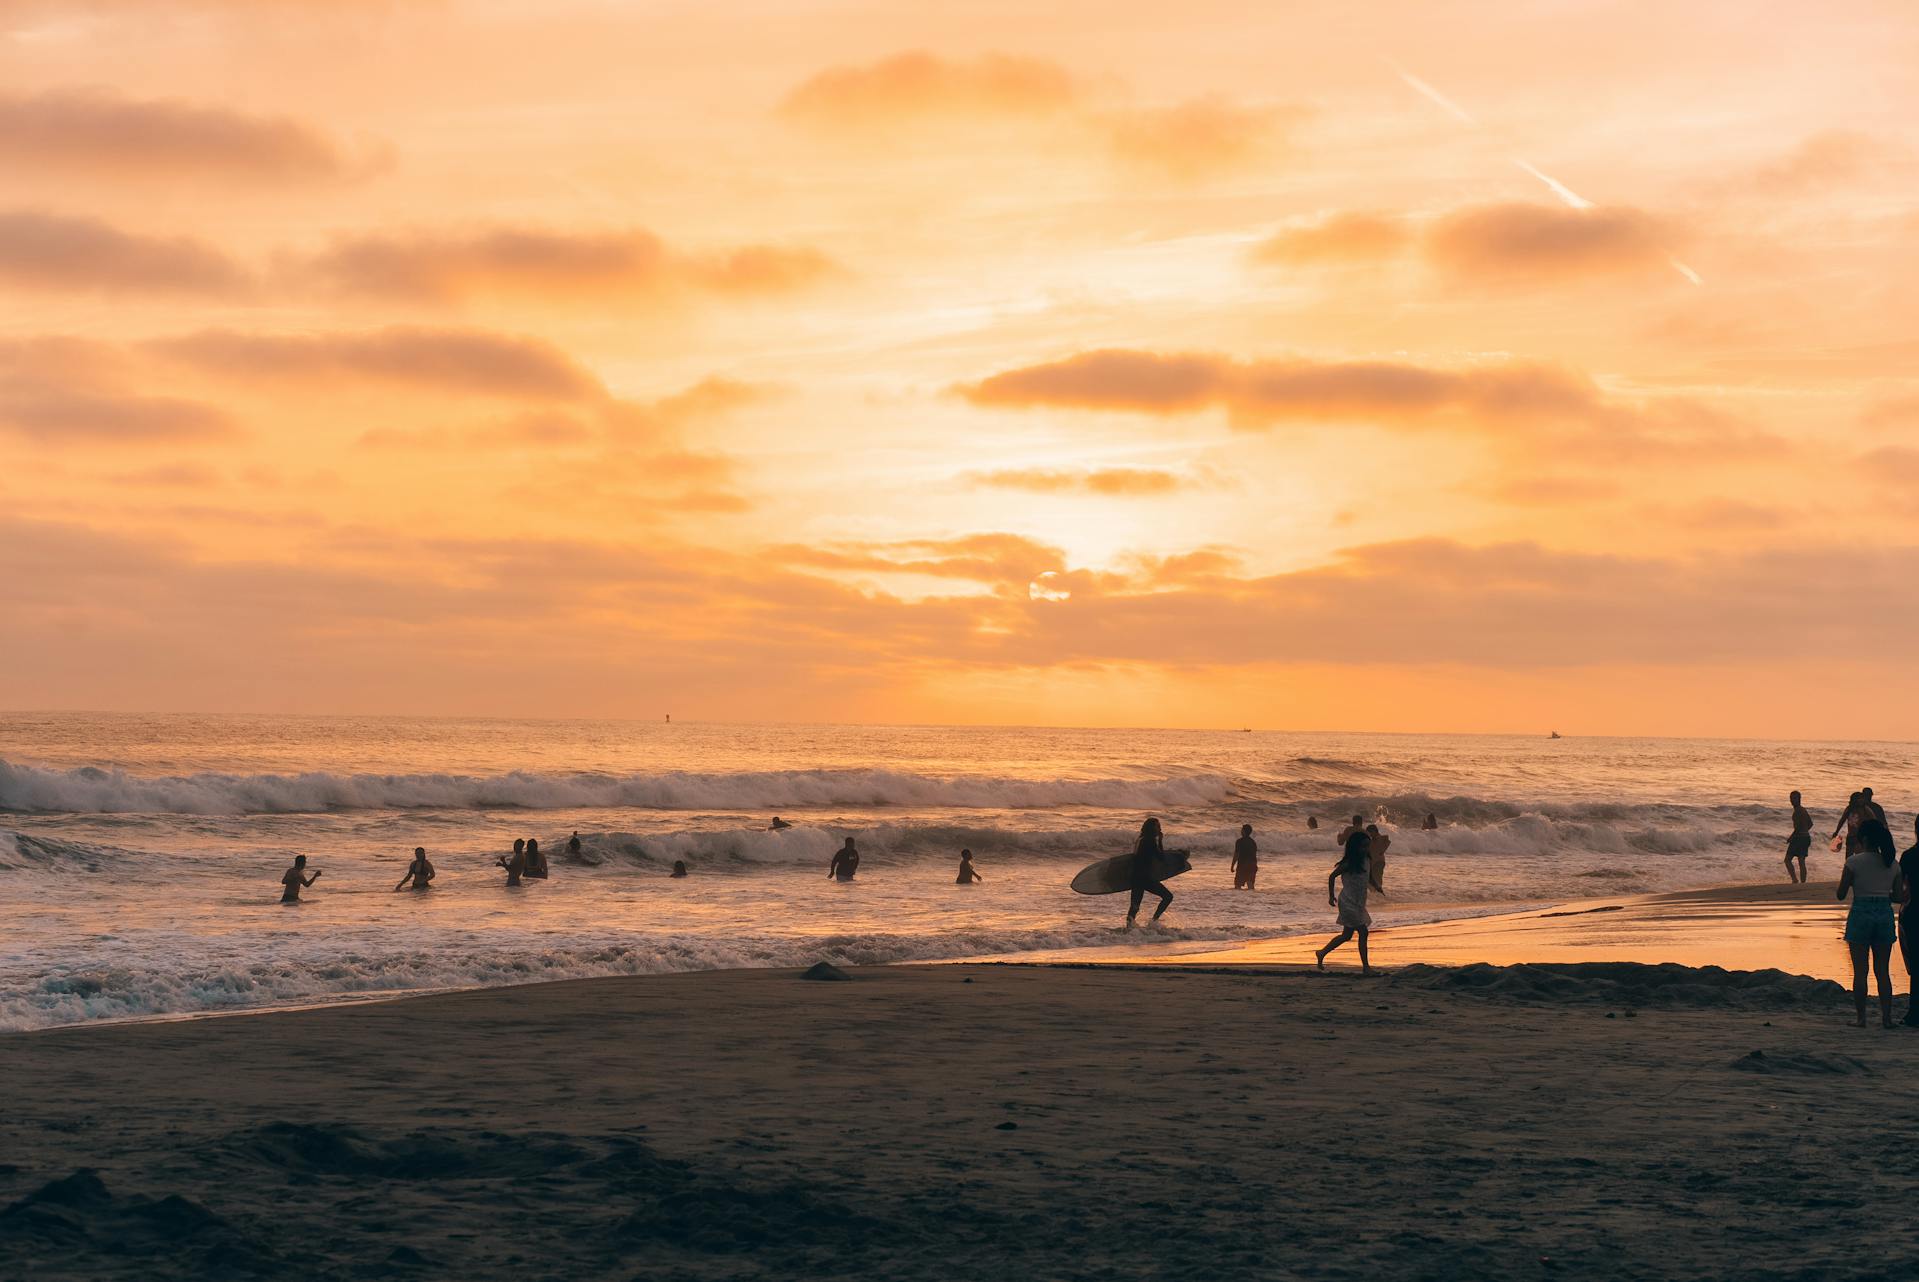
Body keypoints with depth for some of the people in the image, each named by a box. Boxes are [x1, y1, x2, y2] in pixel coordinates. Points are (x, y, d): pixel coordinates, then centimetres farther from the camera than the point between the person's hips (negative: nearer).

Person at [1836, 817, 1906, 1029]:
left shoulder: (1854, 862, -10)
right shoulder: (1893, 864, 3)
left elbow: (1841, 894, -6)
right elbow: (1900, 897, 5)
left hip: (1860, 915, -4)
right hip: (1885, 915, 4)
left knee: (1860, 971, 2)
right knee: (1883, 971, 11)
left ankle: (1861, 1017, 2)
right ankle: (1886, 1016, 9)